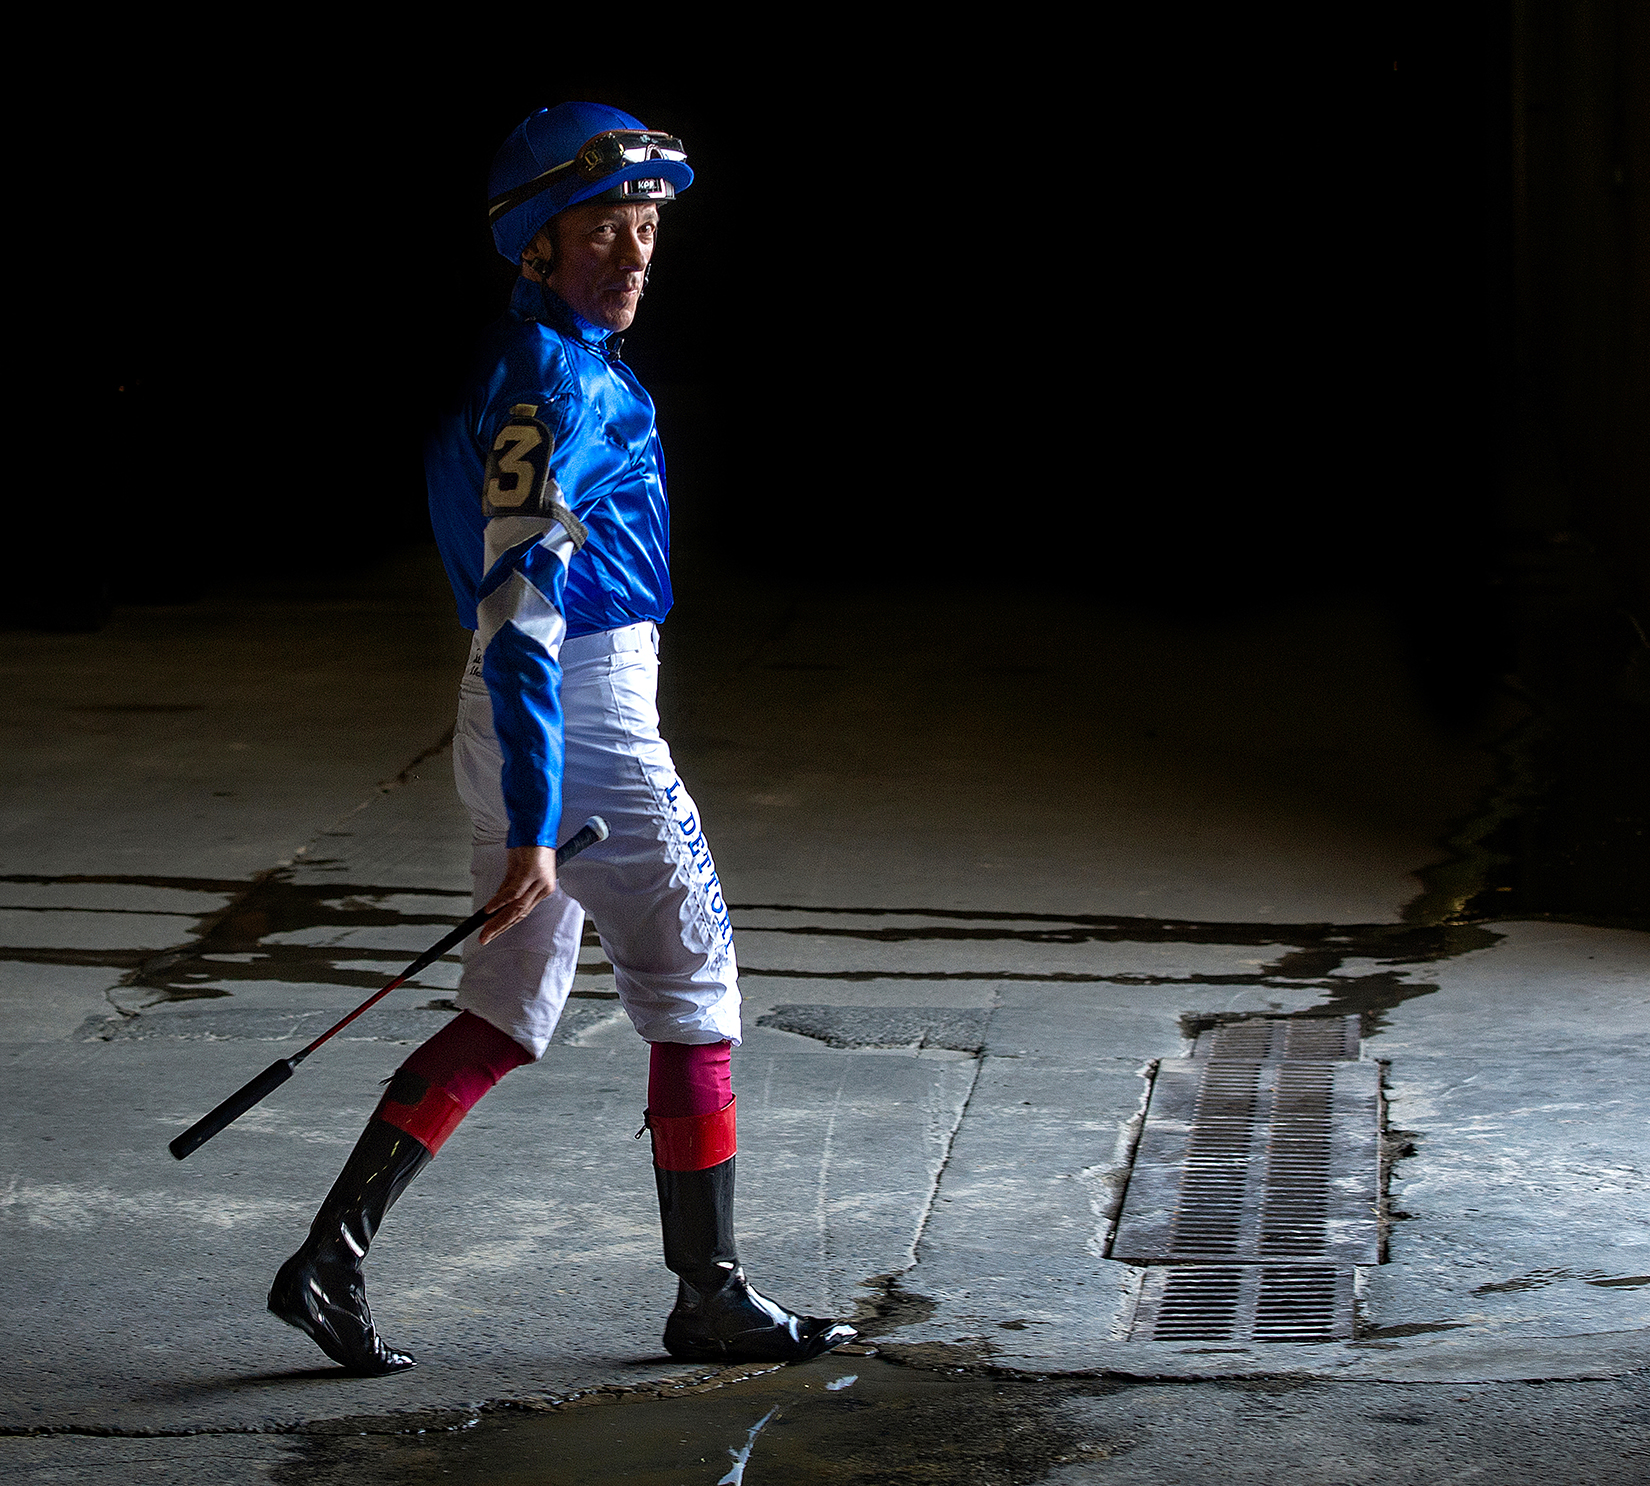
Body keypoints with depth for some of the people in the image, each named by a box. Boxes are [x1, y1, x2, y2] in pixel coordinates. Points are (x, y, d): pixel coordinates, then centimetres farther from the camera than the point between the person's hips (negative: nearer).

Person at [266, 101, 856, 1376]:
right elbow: (518, 617, -26)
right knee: (697, 997, 2)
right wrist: (531, 830, -30)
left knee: (509, 1014, 14)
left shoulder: (548, 363, 14)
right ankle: (710, 1299, 12)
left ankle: (333, 1258, 11)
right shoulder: (553, 383, -18)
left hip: (529, 714, 10)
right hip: (582, 728, -10)